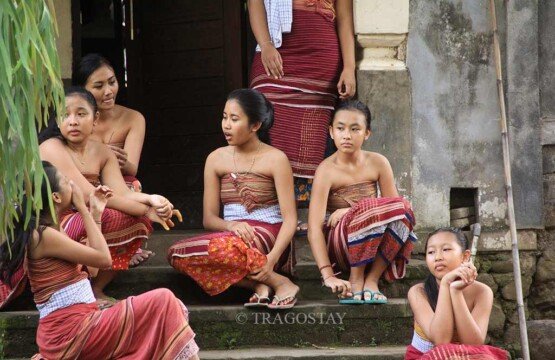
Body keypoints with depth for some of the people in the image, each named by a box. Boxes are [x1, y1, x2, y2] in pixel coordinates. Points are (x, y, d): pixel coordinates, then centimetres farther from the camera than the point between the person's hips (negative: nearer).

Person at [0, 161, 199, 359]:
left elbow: (90, 265, 20)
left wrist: (96, 213, 18)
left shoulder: (52, 229, 15)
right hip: (72, 330, -10)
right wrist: (83, 208, -5)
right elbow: (104, 258, -12)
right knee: (162, 301, -12)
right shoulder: (43, 235, -14)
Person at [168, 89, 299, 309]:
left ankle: (279, 281, -18)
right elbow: (208, 218, 7)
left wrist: (272, 259, -23)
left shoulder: (274, 159, -2)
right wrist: (231, 225, -18)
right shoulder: (216, 159, 11)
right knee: (176, 254, -24)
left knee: (224, 247, -39)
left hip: (268, 236, -6)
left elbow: (290, 218, -7)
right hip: (230, 235, 6)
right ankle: (258, 283, -21)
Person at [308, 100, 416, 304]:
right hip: (339, 244, -4)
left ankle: (372, 278, -15)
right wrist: (328, 275, -31)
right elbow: (315, 227, -20)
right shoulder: (327, 170, -12)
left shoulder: (378, 163, 0)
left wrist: (349, 211, -15)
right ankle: (355, 279, -14)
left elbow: (396, 208, -2)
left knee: (403, 209, -26)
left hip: (375, 246, 4)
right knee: (368, 209, -34)